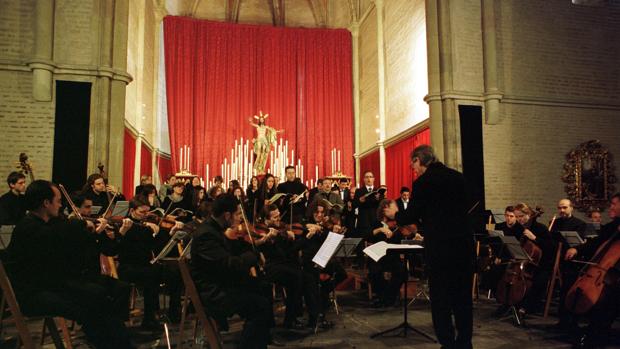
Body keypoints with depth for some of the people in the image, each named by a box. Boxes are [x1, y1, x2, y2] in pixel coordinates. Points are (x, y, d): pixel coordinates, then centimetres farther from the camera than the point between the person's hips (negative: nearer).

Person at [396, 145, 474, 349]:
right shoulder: (457, 177, 7)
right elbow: (466, 207, 17)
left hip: (440, 247, -6)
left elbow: (411, 216, -7)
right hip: (464, 243, 6)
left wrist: (396, 215, 12)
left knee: (440, 299, 7)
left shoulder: (423, 182, -10)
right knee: (463, 296, 16)